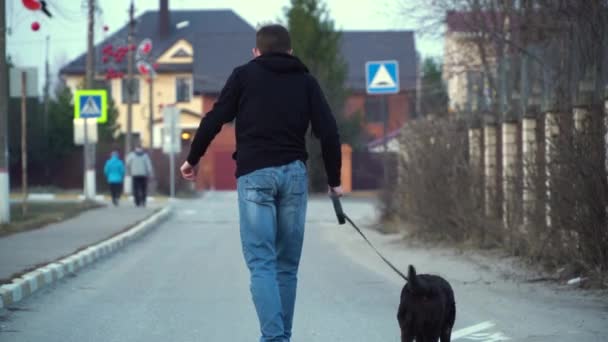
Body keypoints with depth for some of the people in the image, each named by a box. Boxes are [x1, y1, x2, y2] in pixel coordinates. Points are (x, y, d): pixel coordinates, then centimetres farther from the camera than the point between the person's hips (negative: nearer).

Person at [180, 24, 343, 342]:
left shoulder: (244, 75, 10)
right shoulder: (305, 80, 15)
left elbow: (214, 120, 4)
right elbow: (328, 131, 7)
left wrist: (192, 159, 18)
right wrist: (333, 180, 16)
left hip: (254, 174, -2)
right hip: (294, 172, 2)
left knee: (262, 262, -7)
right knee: (287, 264, 10)